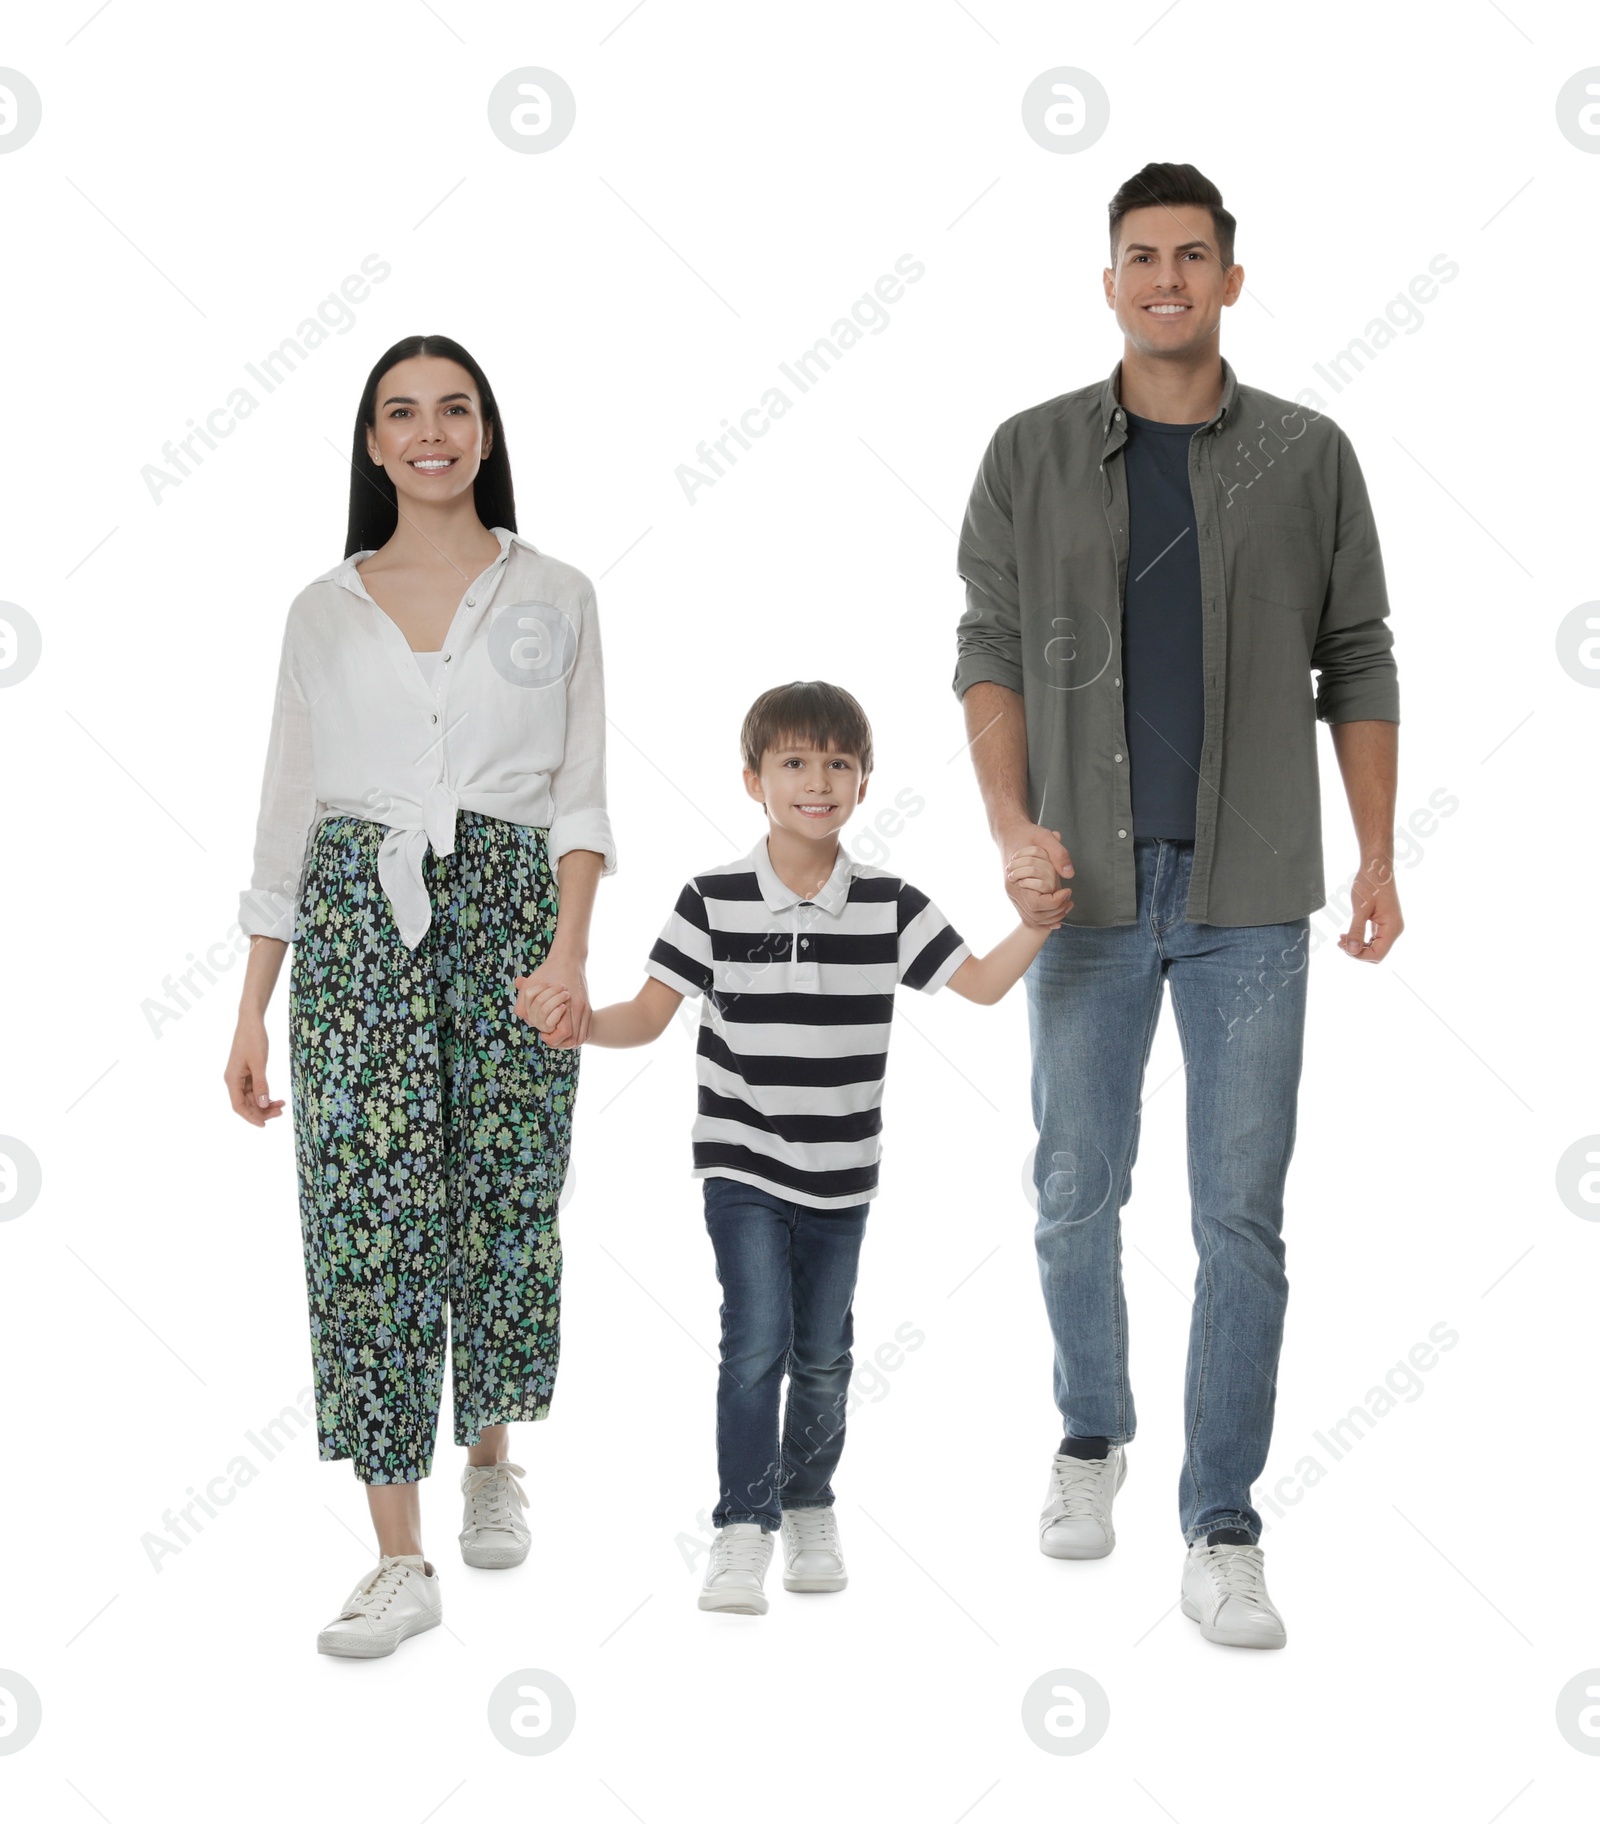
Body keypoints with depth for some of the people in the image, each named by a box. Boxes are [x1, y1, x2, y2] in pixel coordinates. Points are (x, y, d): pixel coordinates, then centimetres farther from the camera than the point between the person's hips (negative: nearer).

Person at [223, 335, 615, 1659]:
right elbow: (288, 813, 11)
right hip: (359, 914, 0)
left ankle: (492, 1462, 34)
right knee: (368, 1208, -8)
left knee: (504, 1200, 6)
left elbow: (580, 794, 1)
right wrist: (253, 1010, 7)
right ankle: (400, 1561, -4)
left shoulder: (554, 596, 8)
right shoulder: (326, 609, 11)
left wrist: (568, 949, -15)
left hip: (512, 905, 0)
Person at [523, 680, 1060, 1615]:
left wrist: (1038, 919, -16)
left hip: (841, 1172, 3)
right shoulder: (714, 900, -7)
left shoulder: (891, 905, -2)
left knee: (823, 1352, 12)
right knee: (757, 1338, -12)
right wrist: (575, 1021, -24)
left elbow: (981, 983, -2)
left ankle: (811, 1507, 31)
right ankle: (744, 1530, -4)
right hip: (742, 1164, -2)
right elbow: (648, 1016, -6)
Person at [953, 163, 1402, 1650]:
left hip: (1249, 894, 0)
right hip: (1091, 889, 1)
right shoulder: (1032, 454, 4)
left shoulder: (1309, 456, 4)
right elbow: (989, 650, 3)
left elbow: (1358, 665, 6)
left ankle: (1220, 1528, 9)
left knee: (1242, 1217, 0)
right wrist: (1012, 826, -10)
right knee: (1076, 1193, 11)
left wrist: (1379, 857, 1)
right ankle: (1091, 1436, 35)